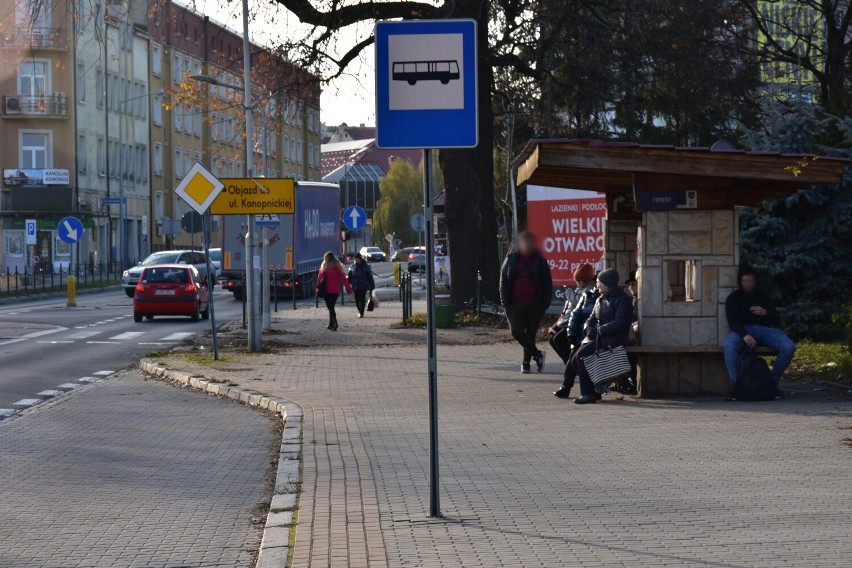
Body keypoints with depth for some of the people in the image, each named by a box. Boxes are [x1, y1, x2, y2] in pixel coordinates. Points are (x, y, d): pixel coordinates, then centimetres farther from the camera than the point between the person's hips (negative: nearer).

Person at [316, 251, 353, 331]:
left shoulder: (324, 267, -5)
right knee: (331, 307, 16)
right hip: (336, 291, 4)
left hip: (327, 290, -4)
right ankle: (331, 324, 20)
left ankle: (334, 323, -19)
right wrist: (349, 288, 0)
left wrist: (317, 288, 1)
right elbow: (343, 278, 0)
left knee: (330, 307, -2)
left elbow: (319, 278, -7)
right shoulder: (338, 267, 3)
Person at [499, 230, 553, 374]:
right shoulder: (511, 259, 6)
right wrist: (506, 301, -3)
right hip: (515, 304, 1)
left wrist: (544, 304, -7)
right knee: (516, 331, -11)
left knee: (531, 333, 4)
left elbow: (547, 284, 3)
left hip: (534, 304, -1)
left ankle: (526, 361, 18)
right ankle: (537, 354, 5)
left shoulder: (540, 261, 3)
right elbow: (503, 281, 7)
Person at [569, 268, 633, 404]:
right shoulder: (601, 300, 22)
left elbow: (621, 322, -17)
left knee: (582, 355, -25)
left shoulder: (622, 300, -5)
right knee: (575, 360, -10)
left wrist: (599, 330, -18)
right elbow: (592, 319, 23)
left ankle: (588, 393, -21)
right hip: (598, 337, 8)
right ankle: (594, 389, -1)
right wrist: (588, 328, -1)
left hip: (613, 339, -8)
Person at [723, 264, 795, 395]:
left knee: (789, 347, -26)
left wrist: (765, 313, -9)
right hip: (742, 330, -3)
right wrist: (745, 335, -26)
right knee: (729, 346, -41)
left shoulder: (764, 297, 22)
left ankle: (773, 381, -14)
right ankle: (735, 384, -39)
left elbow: (777, 321, 15)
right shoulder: (734, 298, 12)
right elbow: (732, 322, -5)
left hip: (763, 329, 3)